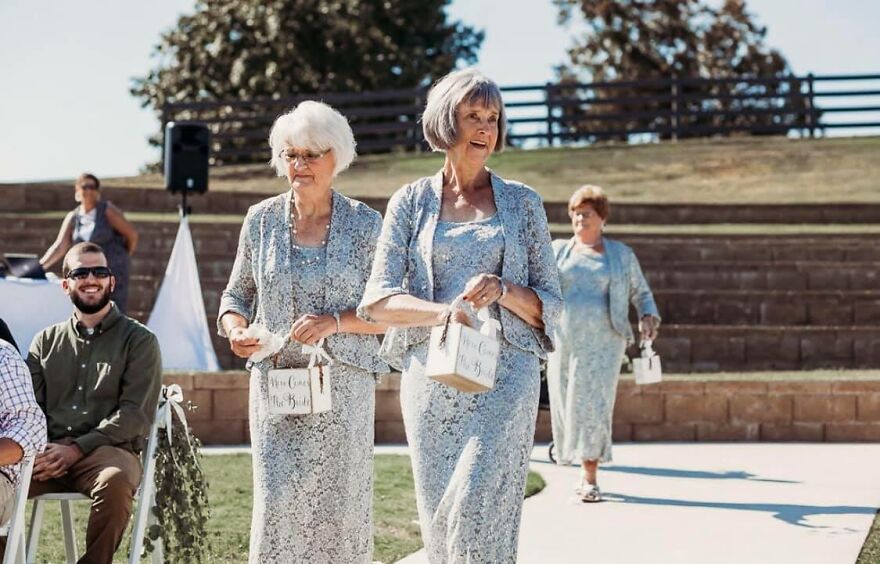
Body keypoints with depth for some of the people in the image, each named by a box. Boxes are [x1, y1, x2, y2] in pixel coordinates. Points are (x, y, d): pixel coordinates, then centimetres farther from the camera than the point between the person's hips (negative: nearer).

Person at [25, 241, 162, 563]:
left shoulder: (139, 340, 9)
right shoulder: (46, 341, 21)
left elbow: (136, 413, -2)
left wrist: (77, 449, -12)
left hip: (109, 450, -3)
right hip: (48, 453, 3)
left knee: (115, 479, -38)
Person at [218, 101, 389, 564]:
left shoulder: (364, 224, 0)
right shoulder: (261, 220, 6)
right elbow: (237, 294, 15)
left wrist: (335, 322, -17)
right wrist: (234, 327, -7)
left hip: (344, 384, -1)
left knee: (338, 503, 2)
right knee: (278, 502, -8)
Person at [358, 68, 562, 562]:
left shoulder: (522, 203, 9)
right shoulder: (411, 202, 8)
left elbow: (551, 304, 9)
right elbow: (379, 300, 0)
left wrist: (503, 291, -11)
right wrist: (443, 312, -18)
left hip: (504, 375, -1)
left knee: (478, 507, -17)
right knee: (439, 516, 1)